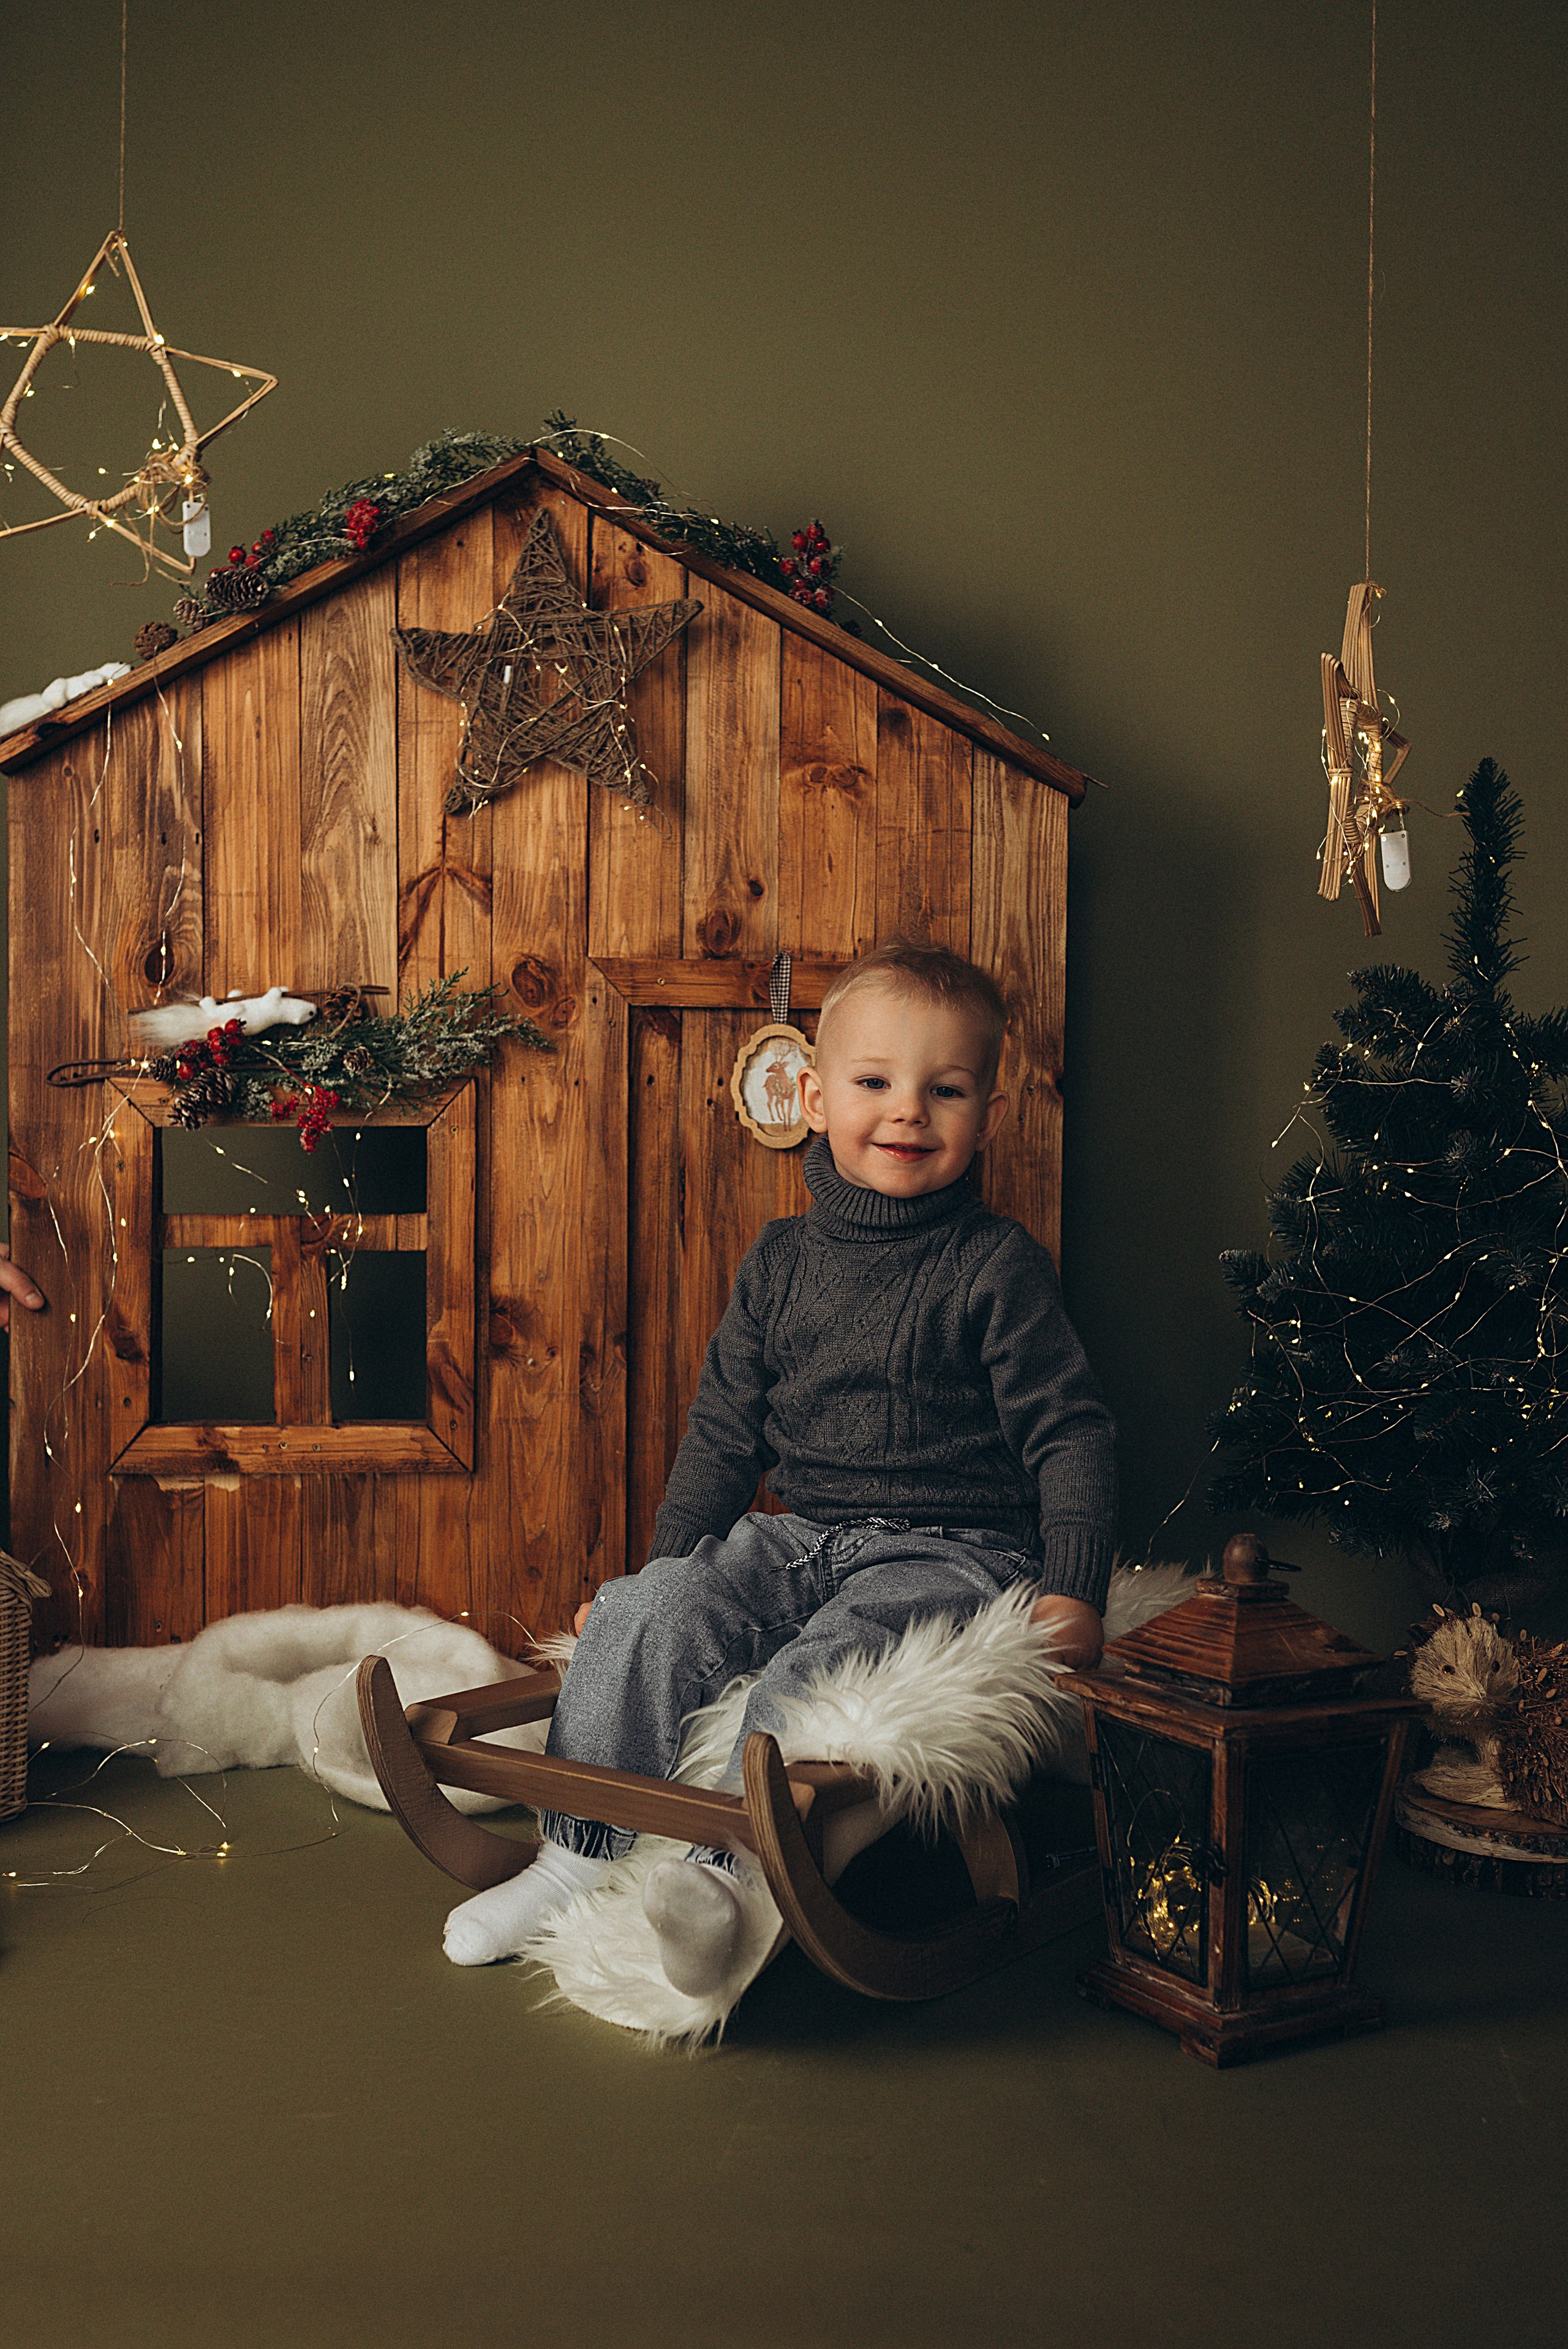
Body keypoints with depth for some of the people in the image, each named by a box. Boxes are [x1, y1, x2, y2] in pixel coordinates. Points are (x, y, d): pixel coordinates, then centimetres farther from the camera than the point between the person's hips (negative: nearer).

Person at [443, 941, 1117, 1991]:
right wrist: (667, 1558, 13)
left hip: (952, 1554, -5)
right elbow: (725, 1432, 17)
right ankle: (581, 1854, -3)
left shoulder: (998, 1267, -4)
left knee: (814, 1671, -31)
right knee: (645, 1614, -14)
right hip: (801, 1537, 5)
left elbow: (1071, 1432, -4)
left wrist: (1073, 1590, -15)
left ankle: (736, 1872, -25)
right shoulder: (782, 1262, 10)